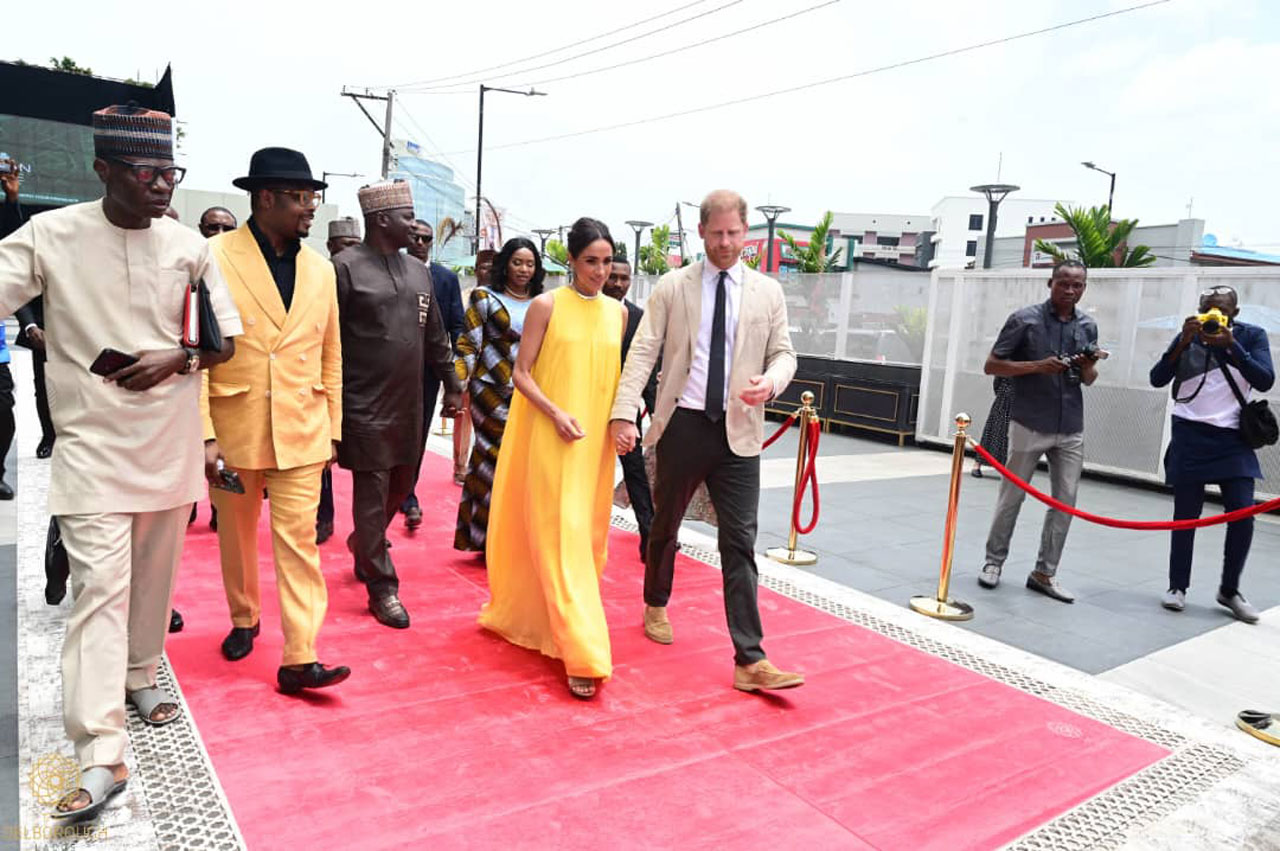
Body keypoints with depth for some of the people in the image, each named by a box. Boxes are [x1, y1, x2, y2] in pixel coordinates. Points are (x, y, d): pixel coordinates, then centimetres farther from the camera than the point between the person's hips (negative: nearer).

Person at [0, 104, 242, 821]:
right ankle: (102, 753, -4)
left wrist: (177, 359, -12)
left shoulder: (188, 245, 1)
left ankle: (141, 675, 39)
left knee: (155, 574, 16)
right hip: (93, 442, -3)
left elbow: (227, 338, 5)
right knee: (101, 584, -7)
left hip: (170, 439, 3)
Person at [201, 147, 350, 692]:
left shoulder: (321, 270, 5)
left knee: (298, 539, -2)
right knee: (237, 536, 17)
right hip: (233, 428, -2)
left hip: (301, 431, 2)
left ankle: (298, 660, 3)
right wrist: (204, 435, -14)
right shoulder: (214, 258, -8)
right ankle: (243, 619, 40)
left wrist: (333, 430, 8)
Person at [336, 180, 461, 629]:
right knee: (372, 496, 1)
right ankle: (382, 588, 13)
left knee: (400, 488, 16)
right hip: (365, 406, -6)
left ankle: (362, 544, 43)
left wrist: (450, 382, 16)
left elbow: (435, 335, 17)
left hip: (409, 405, 7)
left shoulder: (418, 271, 11)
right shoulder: (346, 267, -8)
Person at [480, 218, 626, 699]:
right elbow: (521, 373, -4)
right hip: (550, 438, -5)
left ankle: (548, 620, 31)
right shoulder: (546, 306, -3)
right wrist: (556, 412, -18)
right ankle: (581, 651, -4)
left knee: (588, 534, 11)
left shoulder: (617, 313, 9)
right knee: (560, 536, -6)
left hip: (597, 440, 5)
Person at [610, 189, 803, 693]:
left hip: (739, 433, 0)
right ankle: (656, 606, 43)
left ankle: (750, 661, 0)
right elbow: (642, 353, -4)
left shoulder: (768, 292, 7)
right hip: (683, 425, 0)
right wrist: (624, 413, -15)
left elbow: (783, 353, 8)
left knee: (740, 543, -2)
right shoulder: (671, 287, 2)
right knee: (665, 525, 16)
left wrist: (770, 382, -16)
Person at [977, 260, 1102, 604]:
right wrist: (1037, 366, -19)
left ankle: (1044, 573, 15)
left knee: (1066, 501, 5)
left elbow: (1089, 380, 15)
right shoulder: (1025, 319, -7)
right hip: (1029, 426, -4)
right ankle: (994, 561, 21)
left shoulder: (1088, 326, 8)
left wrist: (1088, 367, -8)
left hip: (1071, 430, 5)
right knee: (1011, 497, 5)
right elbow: (992, 365, -7)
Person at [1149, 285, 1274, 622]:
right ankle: (1178, 586, 13)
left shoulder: (1253, 336, 0)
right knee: (1186, 515, 1)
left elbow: (1265, 381, -12)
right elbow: (1157, 379, -7)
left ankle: (1229, 590, 12)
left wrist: (1230, 345, -22)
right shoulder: (1189, 336, 1)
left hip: (1233, 438, 1)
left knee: (1243, 513, -5)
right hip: (1190, 436, 0)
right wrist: (1184, 342, -19)